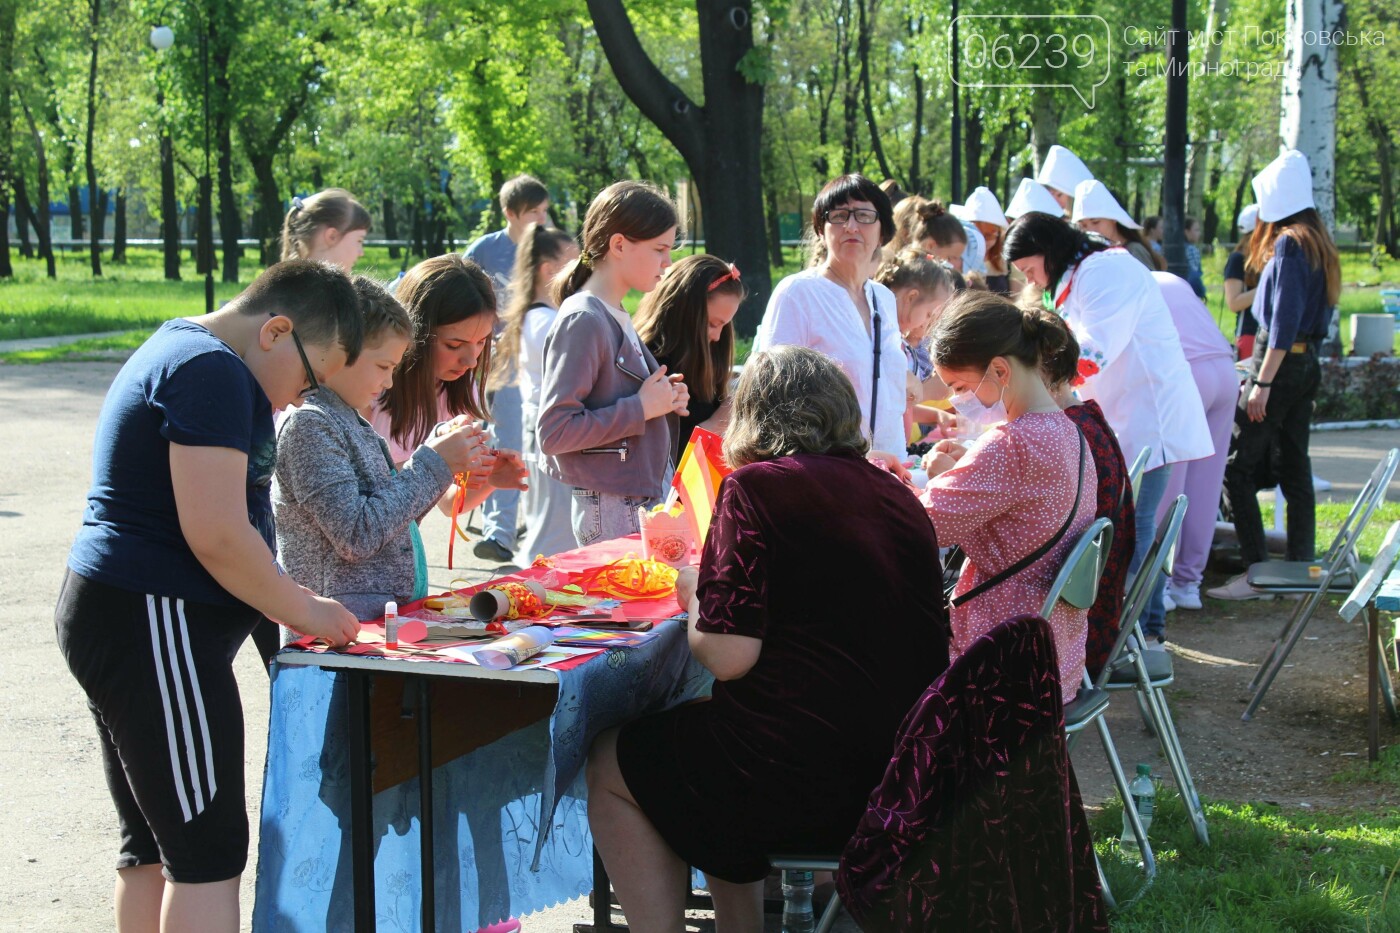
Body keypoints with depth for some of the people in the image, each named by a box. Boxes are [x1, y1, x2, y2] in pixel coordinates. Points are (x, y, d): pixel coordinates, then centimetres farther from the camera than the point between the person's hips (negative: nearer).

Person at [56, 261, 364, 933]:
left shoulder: (178, 346, 19)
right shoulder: (213, 372, -15)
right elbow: (218, 536, -21)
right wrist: (302, 610, -8)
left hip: (108, 618, 11)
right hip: (154, 629, -11)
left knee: (151, 845, 13)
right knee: (210, 849, -8)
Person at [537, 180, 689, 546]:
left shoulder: (618, 318, 13)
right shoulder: (583, 321, -15)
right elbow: (554, 433, -22)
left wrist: (663, 399, 3)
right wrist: (641, 407, -18)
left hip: (641, 501, 9)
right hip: (609, 513, -9)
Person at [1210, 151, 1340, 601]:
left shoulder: (1288, 243, -14)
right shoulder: (1318, 243, 14)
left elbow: (1285, 319, -20)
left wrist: (1262, 382, -21)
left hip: (1281, 361, -9)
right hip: (1308, 362, 9)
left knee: (1238, 467, -7)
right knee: (1294, 467, 11)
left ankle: (1256, 572, -10)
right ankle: (1301, 568, 14)